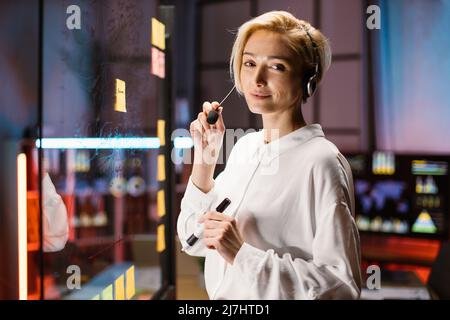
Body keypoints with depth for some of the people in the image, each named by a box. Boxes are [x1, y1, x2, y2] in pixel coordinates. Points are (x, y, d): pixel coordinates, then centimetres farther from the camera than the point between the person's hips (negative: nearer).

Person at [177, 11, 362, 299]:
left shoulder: (322, 162, -21)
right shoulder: (244, 146, -2)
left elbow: (342, 285, -24)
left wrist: (244, 256, -28)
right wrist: (204, 157, -8)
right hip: (222, 296, 6)